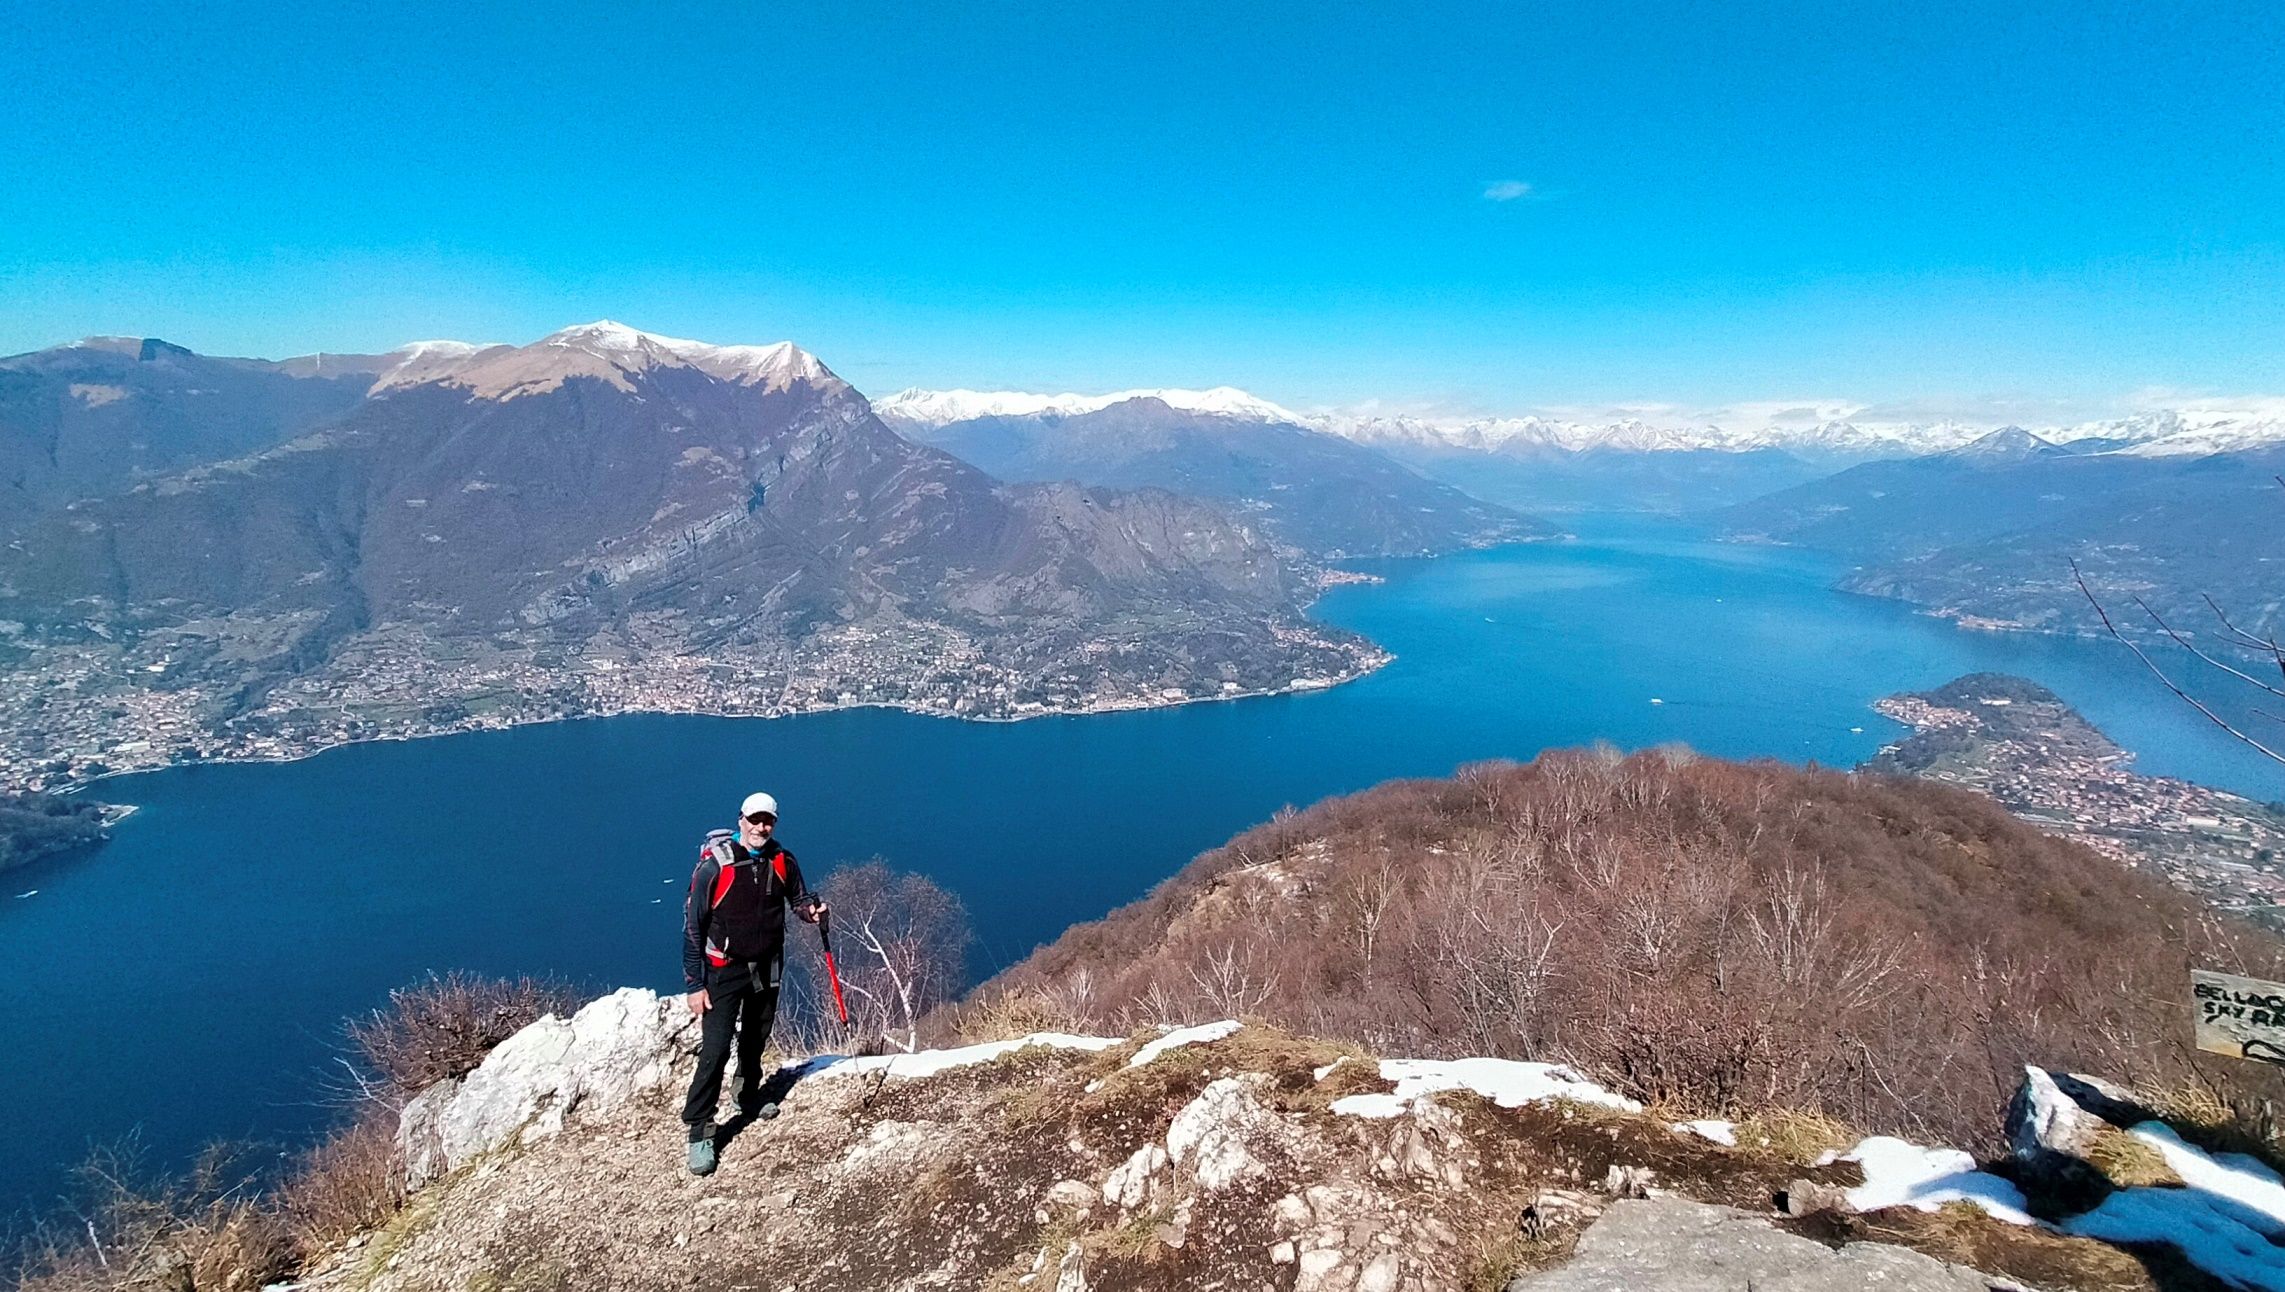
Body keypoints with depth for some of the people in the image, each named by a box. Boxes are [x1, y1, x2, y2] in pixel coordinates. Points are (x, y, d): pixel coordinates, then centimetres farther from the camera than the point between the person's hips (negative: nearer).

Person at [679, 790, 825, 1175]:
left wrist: (811, 909, -15)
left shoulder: (782, 862, -5)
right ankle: (700, 1130, 1)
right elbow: (692, 925, -13)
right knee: (715, 1050, -11)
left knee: (755, 1040, 20)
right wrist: (694, 984, -15)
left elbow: (798, 897, 11)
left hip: (767, 967, 5)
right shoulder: (715, 864, -17)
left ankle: (749, 1097, 42)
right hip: (725, 970, -4)